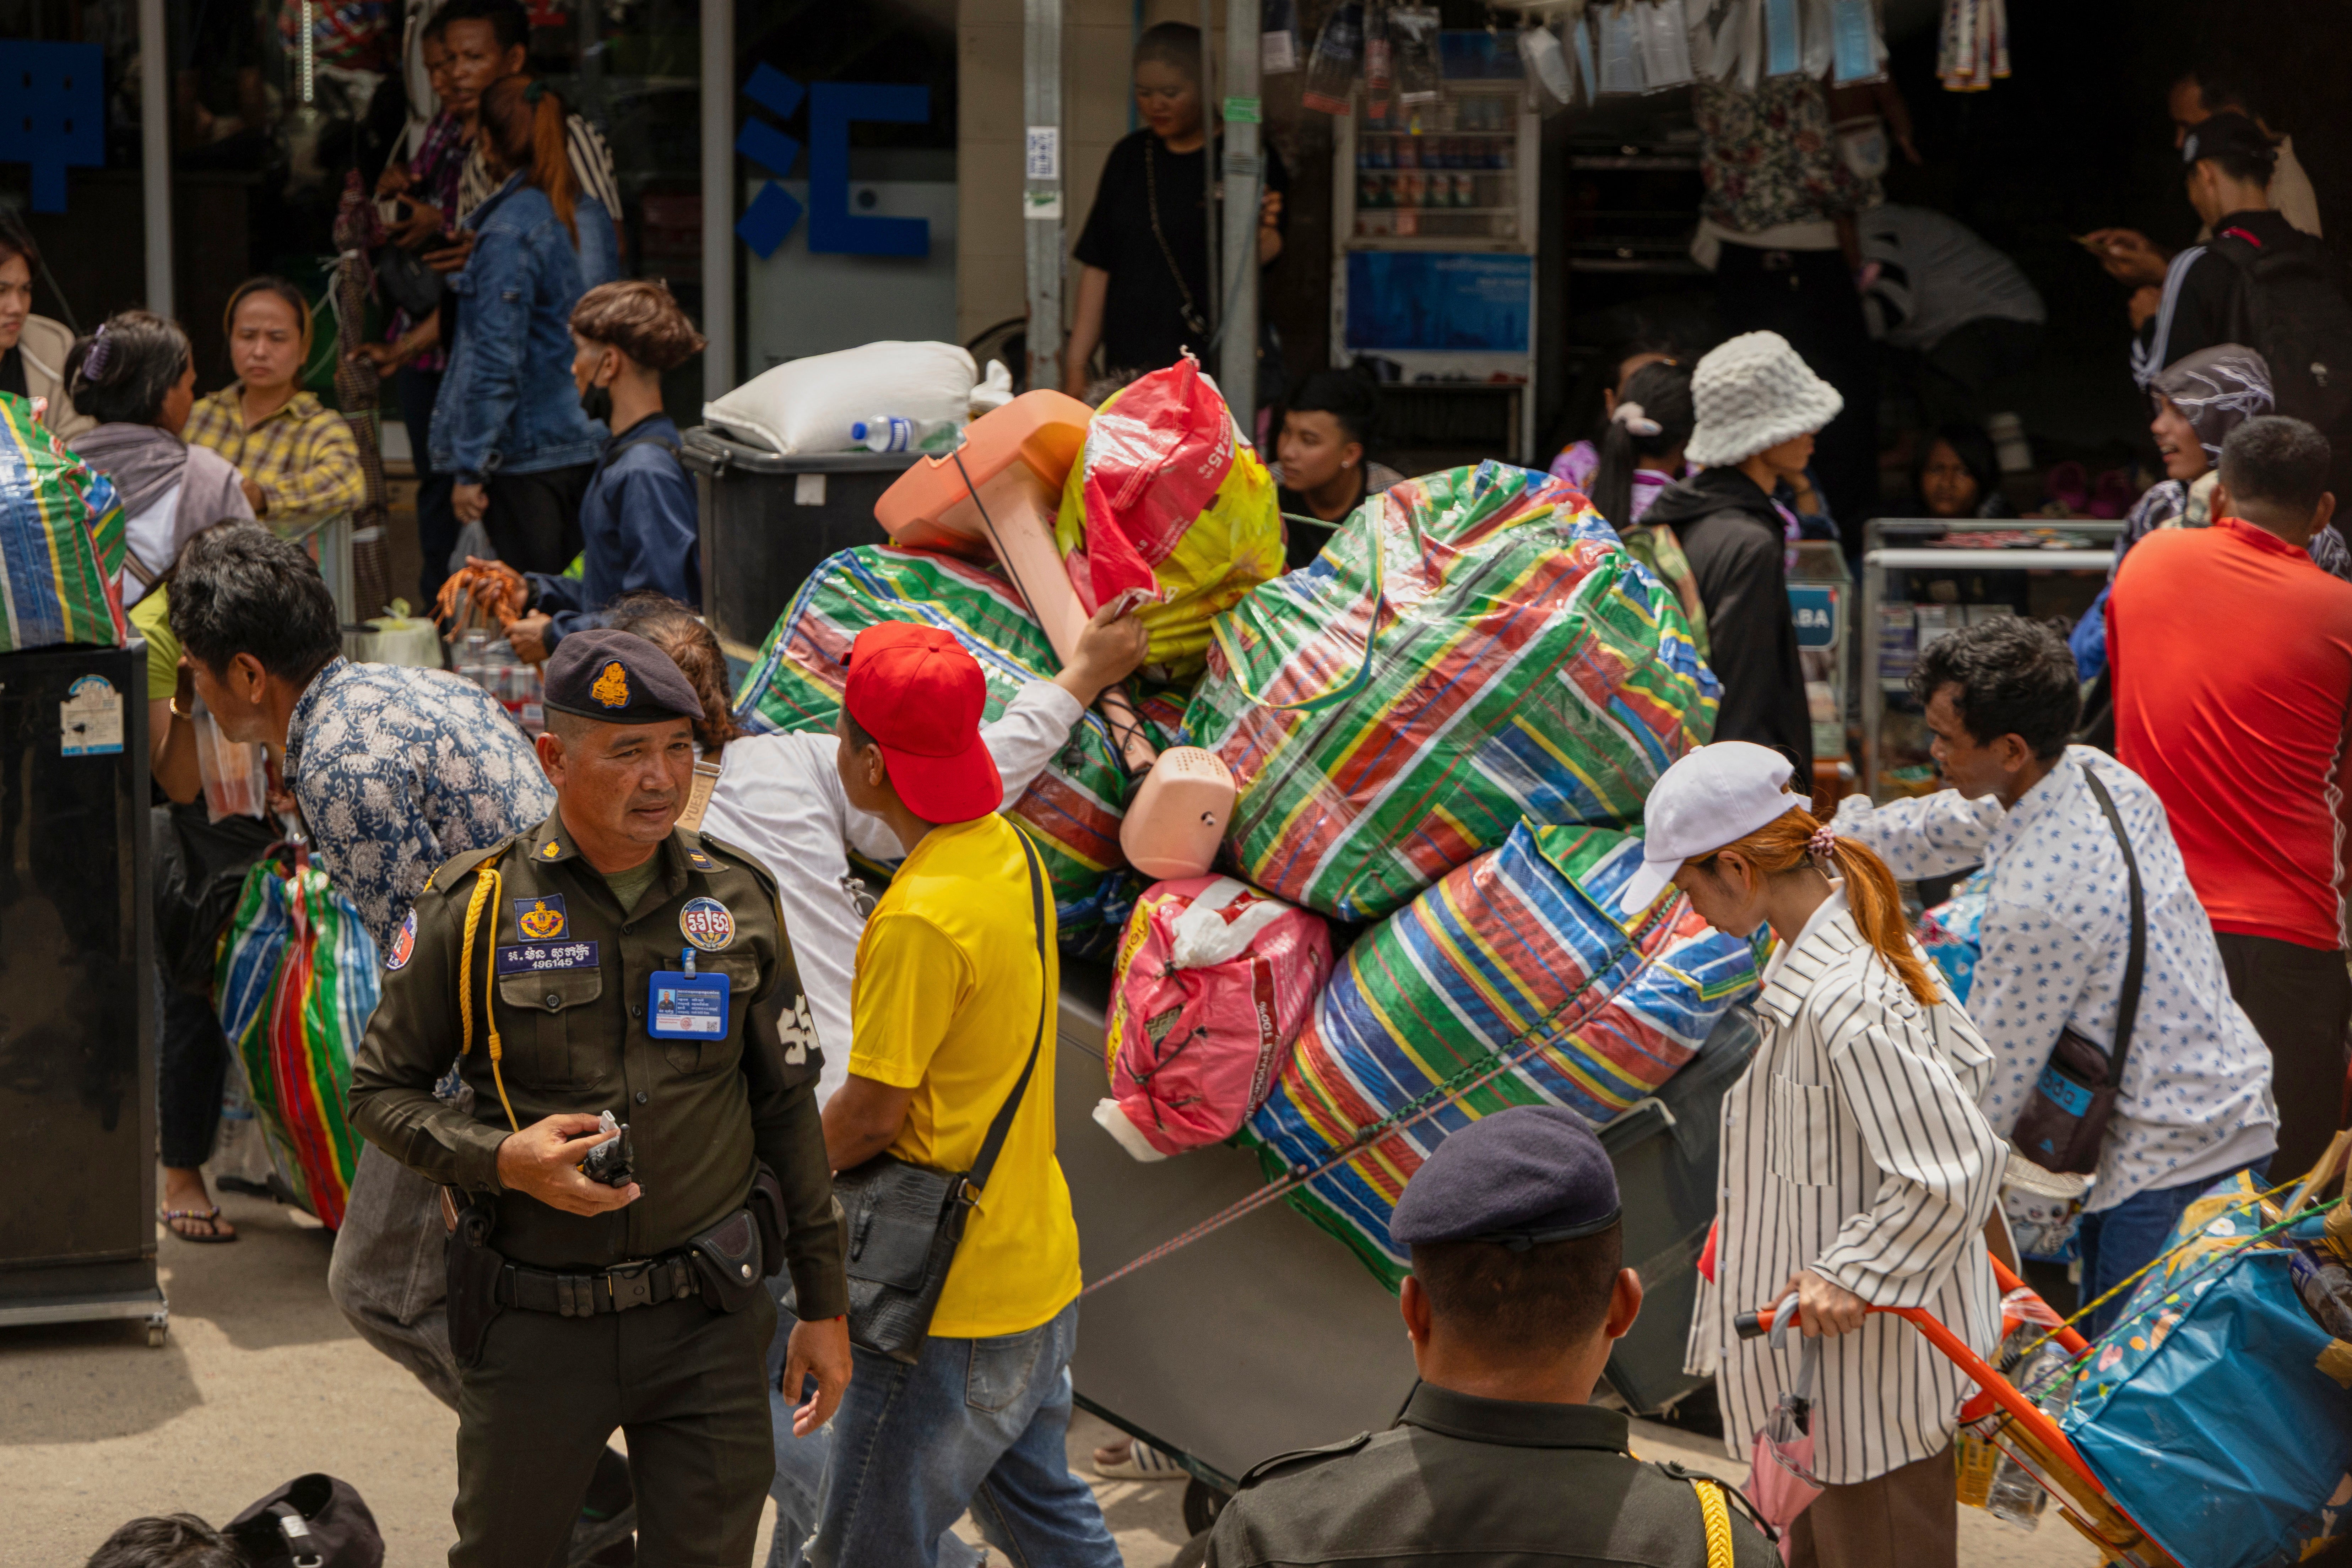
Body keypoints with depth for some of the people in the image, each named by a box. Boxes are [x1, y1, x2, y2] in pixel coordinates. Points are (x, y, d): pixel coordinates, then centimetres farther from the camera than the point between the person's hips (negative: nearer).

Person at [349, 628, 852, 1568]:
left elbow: (788, 1106, 8)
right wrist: (504, 1159, -18)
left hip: (706, 1320, 1)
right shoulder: (474, 909, -5)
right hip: (534, 1324, -1)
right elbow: (381, 1091, 1)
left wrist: (825, 1306, 9)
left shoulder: (737, 900, 2)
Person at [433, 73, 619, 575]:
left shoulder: (508, 231, -15)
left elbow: (496, 358, -17)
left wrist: (471, 468, -13)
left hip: (529, 456, -8)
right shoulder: (593, 215, 8)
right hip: (592, 444, 8)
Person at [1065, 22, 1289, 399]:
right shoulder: (1130, 156, 15)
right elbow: (1098, 266, 16)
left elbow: (1269, 255, -9)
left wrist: (1262, 237, -33)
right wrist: (1077, 362, 11)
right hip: (1130, 366, 4)